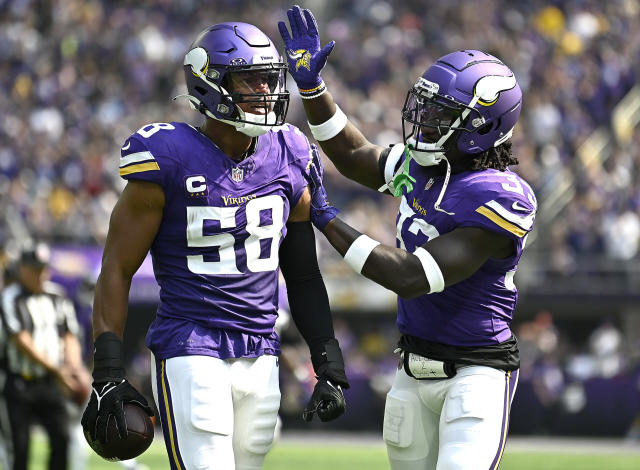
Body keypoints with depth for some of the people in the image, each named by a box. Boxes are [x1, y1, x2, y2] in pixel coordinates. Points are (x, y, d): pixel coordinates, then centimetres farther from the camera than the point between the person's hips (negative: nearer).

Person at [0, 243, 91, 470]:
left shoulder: (58, 296, 10)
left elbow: (69, 336, 13)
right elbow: (21, 341, -14)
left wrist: (75, 369, -6)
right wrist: (55, 369, -19)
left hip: (51, 383, 4)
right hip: (21, 381, -4)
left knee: (62, 438, -6)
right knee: (20, 445, -4)